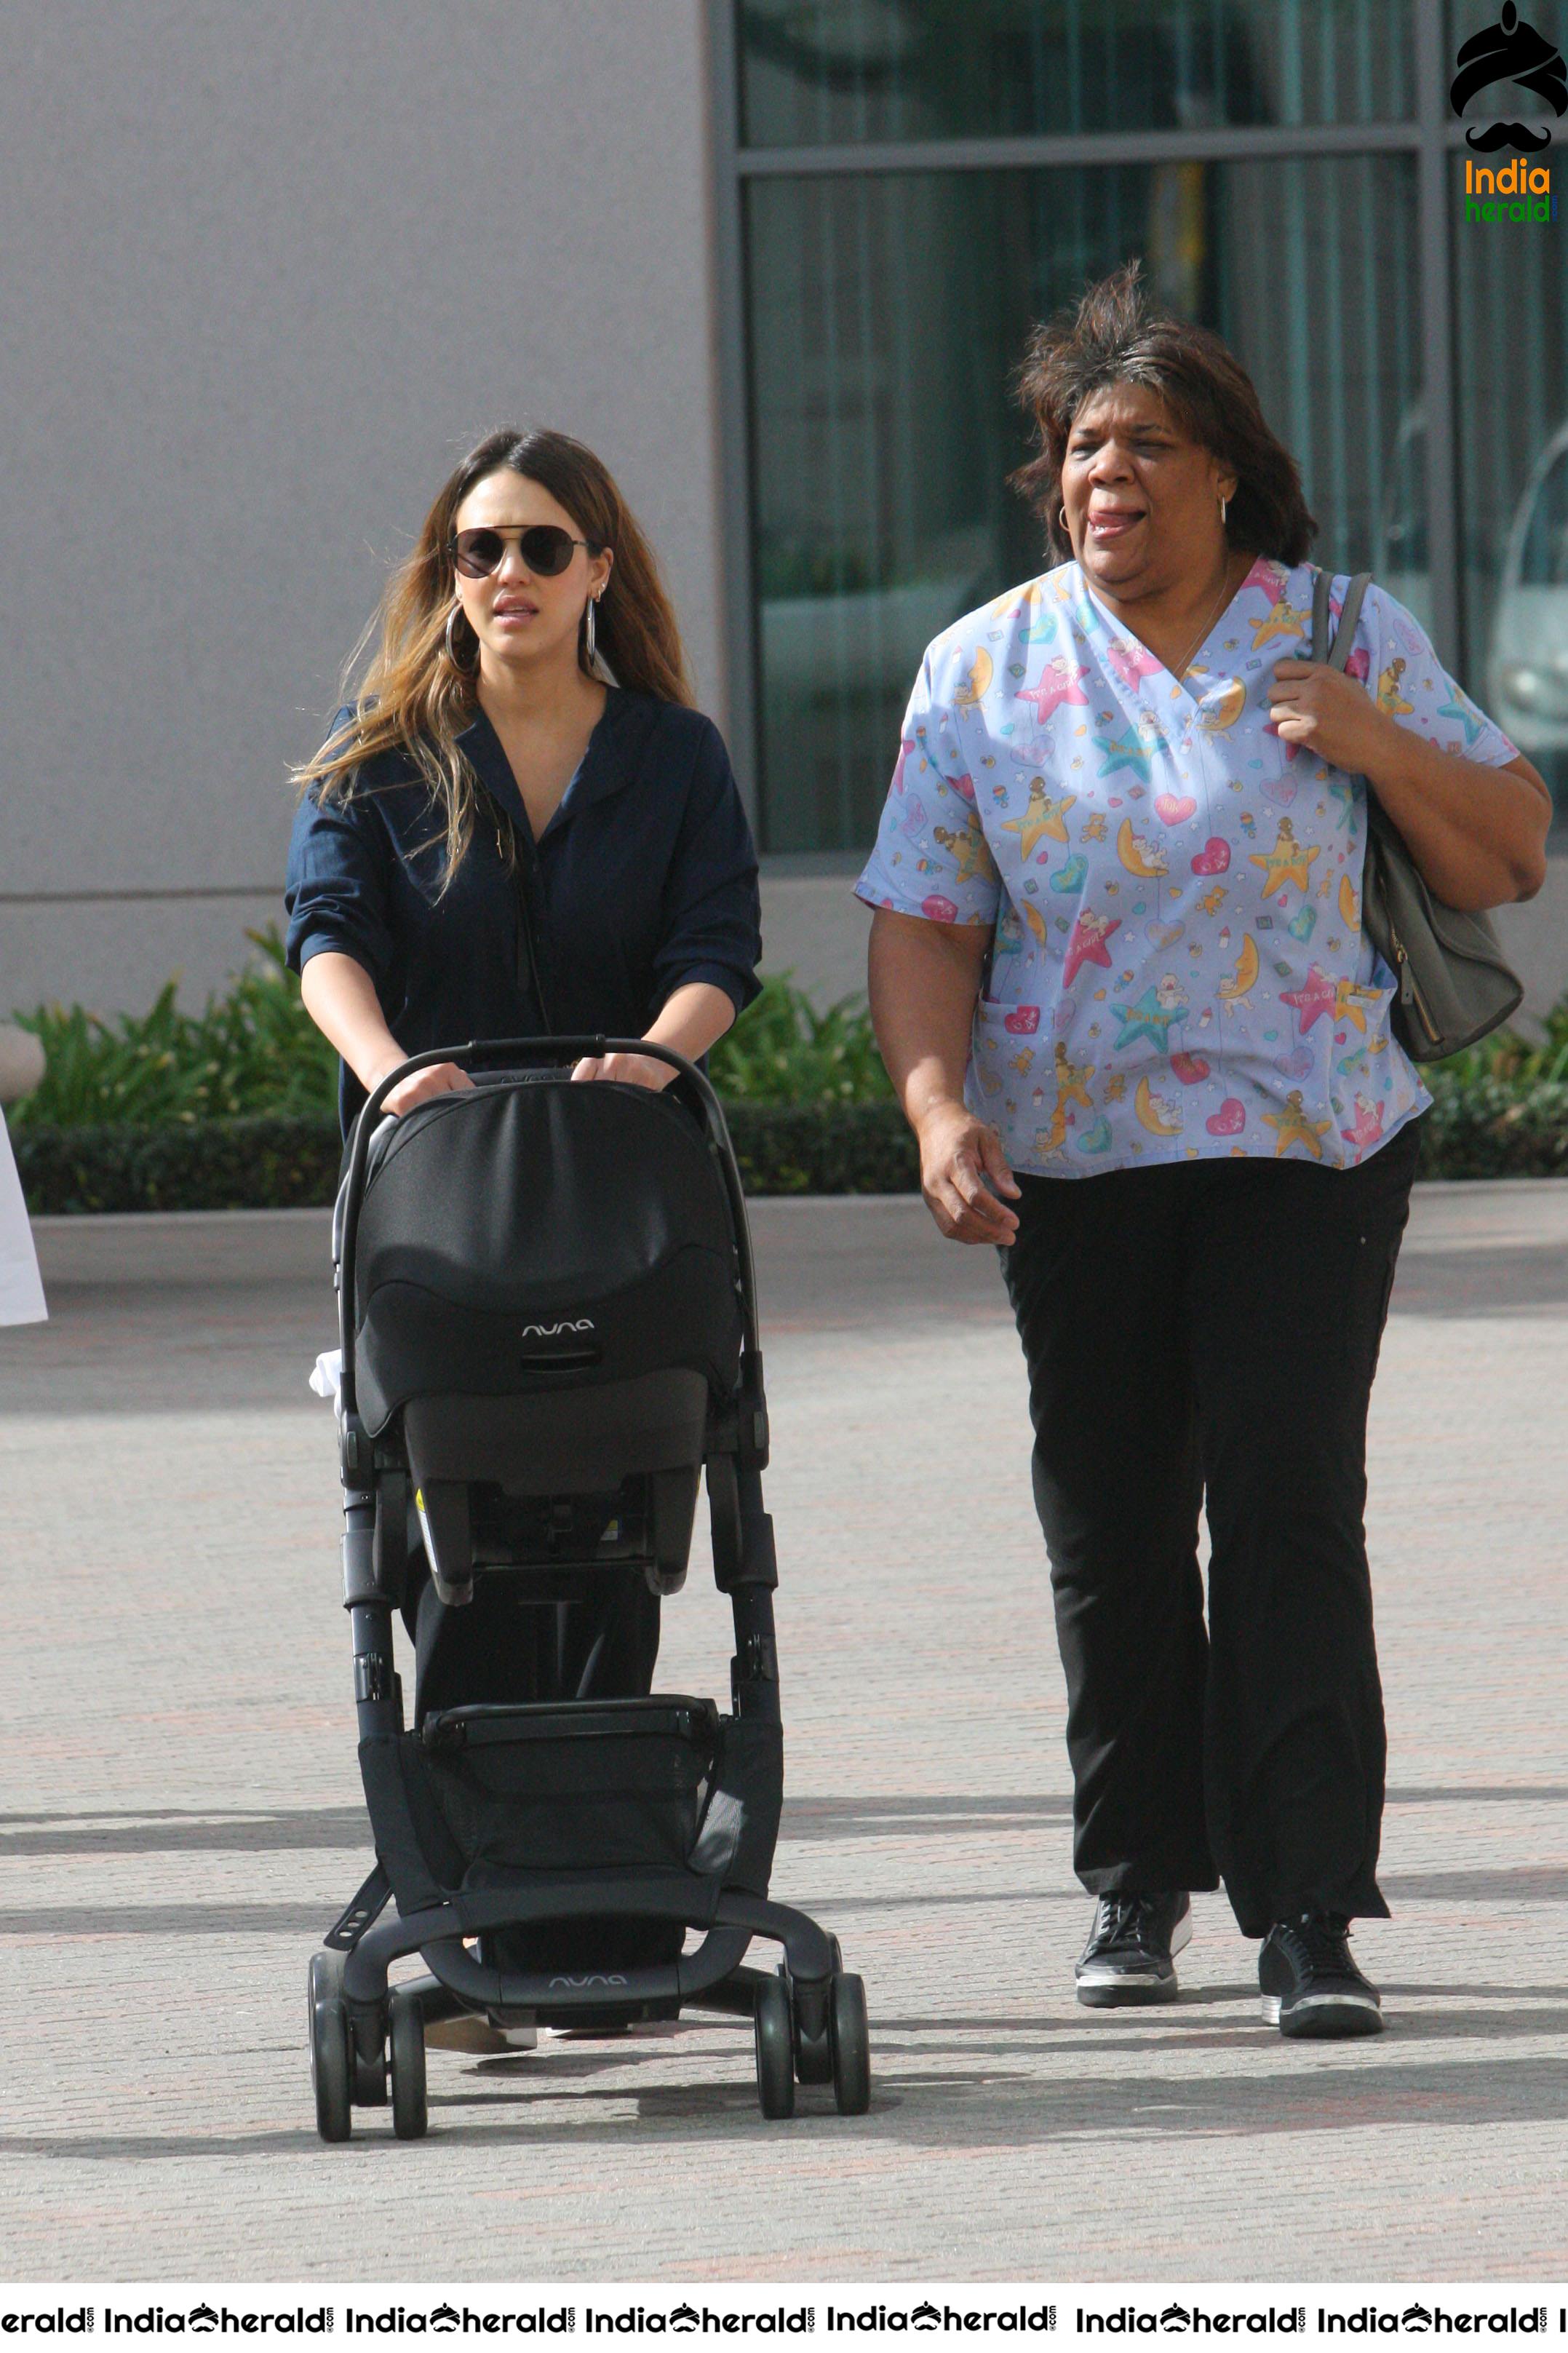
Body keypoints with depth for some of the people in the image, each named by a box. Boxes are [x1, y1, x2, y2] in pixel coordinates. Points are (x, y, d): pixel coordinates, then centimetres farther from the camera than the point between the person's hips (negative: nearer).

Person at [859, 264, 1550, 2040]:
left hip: (1307, 1148, -2)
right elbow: (924, 925, 4)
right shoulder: (984, 672, 6)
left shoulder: (1349, 641, 3)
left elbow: (1508, 859, 6)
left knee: (1289, 1512, -11)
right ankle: (1139, 1882, 22)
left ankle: (1308, 1914, -11)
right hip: (1071, 1160, 2)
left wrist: (1378, 747, -12)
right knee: (1109, 1529, 6)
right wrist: (939, 1109, -12)